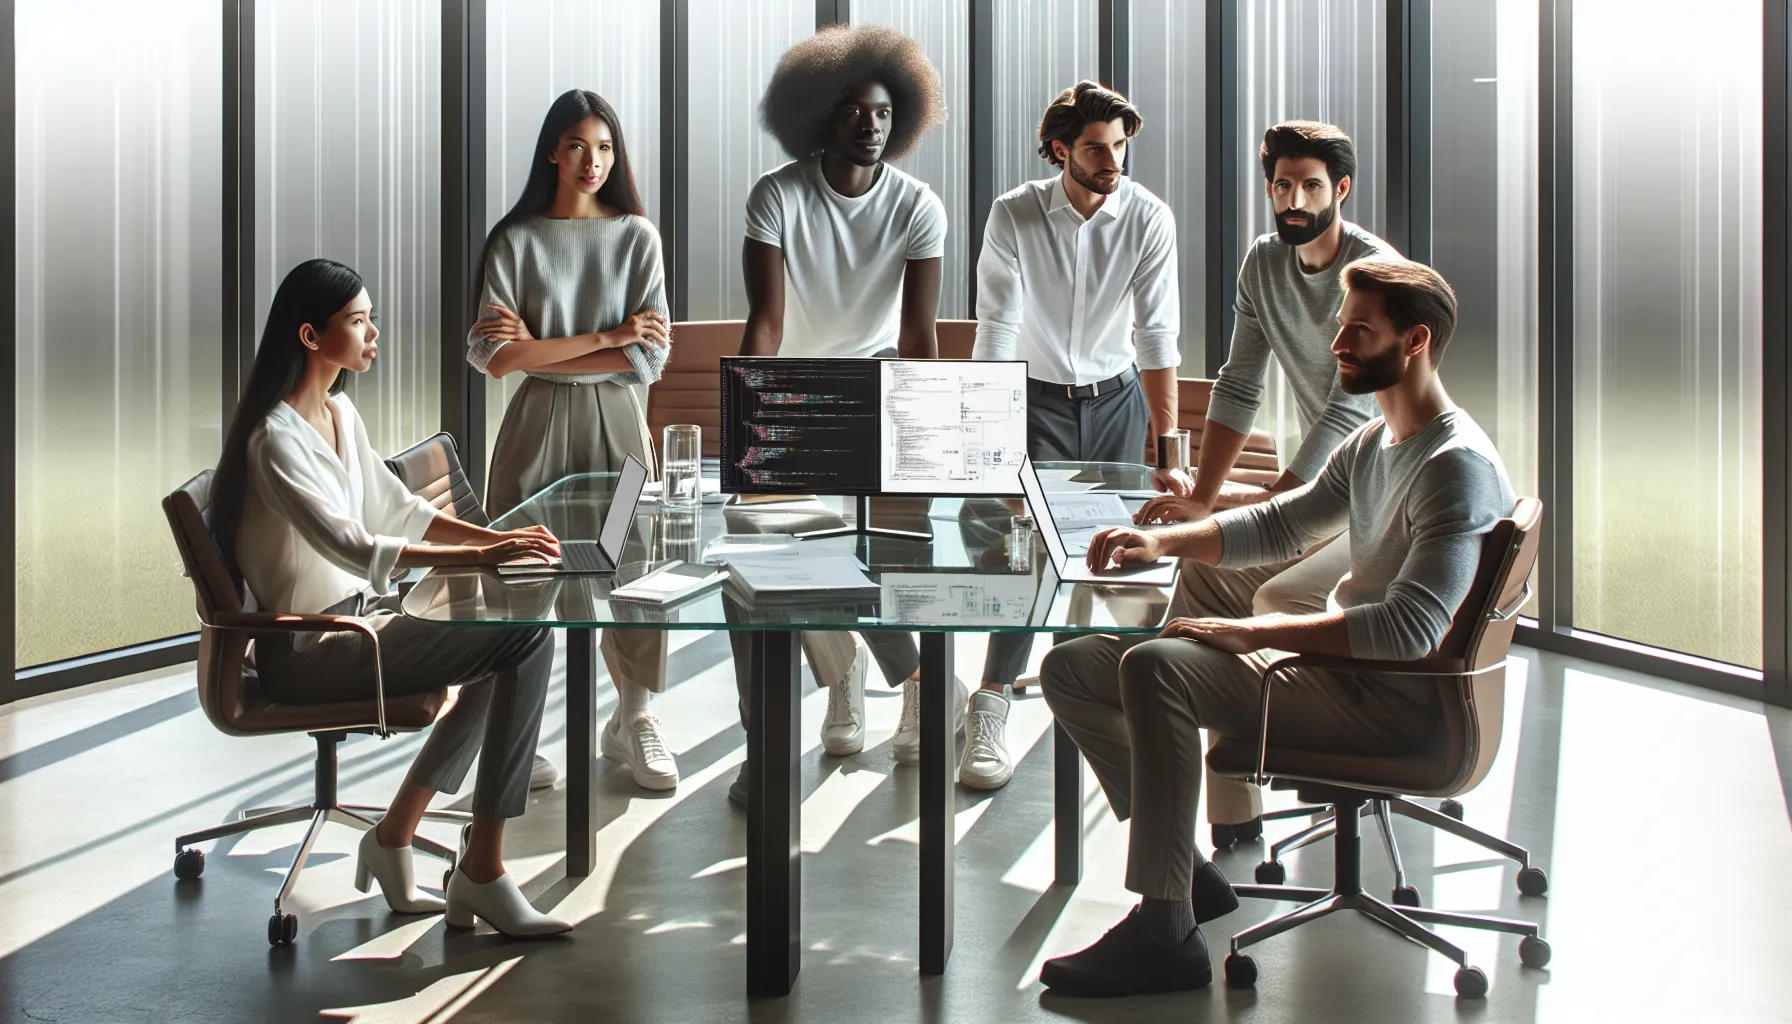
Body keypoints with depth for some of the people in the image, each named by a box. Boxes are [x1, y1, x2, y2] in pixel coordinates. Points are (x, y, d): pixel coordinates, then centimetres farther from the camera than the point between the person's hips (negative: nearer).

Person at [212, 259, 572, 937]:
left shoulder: (340, 413, 12)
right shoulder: (275, 439, -18)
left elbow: (398, 510, 15)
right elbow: (350, 544, -29)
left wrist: (498, 536, 0)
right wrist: (480, 556, -35)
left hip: (356, 615, 9)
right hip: (309, 649, -9)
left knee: (520, 635, -3)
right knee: (524, 639, -17)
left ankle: (395, 836, 5)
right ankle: (482, 872, -12)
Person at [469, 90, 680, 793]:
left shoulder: (636, 236, 4)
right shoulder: (516, 241, 2)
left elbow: (649, 357, -6)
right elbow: (493, 357, -10)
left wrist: (539, 351, -10)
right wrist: (607, 337, -10)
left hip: (616, 420, 1)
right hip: (537, 423, 0)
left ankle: (633, 721, 13)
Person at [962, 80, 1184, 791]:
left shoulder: (1149, 218, -12)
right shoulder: (1014, 216, -13)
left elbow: (1157, 336, -15)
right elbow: (996, 332, -15)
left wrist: (1165, 451, -20)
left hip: (1116, 396, 2)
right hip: (1037, 396, -1)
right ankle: (990, 710, -8)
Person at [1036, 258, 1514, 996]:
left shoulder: (1459, 466, -16)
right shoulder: (1372, 443, 16)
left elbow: (1411, 627, -26)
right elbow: (1280, 524, 23)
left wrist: (1252, 633, -26)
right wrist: (1163, 540, 6)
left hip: (1391, 701, -10)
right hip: (1342, 664, 10)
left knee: (1154, 668, -32)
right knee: (1072, 668, 4)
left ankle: (1164, 934, -26)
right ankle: (1181, 869, 3)